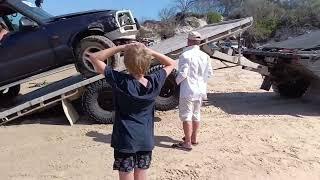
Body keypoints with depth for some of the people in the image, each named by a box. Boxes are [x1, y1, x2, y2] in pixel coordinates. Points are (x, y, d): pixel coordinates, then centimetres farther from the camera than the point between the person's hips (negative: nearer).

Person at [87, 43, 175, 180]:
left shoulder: (121, 81, -18)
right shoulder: (155, 82, -10)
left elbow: (93, 58, -10)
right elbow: (171, 63, 9)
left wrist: (121, 47, -12)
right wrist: (149, 51, -2)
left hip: (125, 142, -3)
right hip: (146, 141, 3)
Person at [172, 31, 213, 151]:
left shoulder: (185, 55, -16)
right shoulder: (205, 56, 4)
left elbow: (183, 73, -20)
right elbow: (209, 73, 7)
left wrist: (177, 81, -2)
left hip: (188, 91, -7)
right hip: (200, 90, 7)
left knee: (186, 116, 0)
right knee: (196, 115, 18)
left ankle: (187, 143, 3)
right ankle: (194, 139, 31)